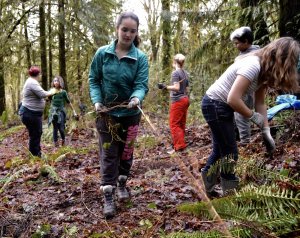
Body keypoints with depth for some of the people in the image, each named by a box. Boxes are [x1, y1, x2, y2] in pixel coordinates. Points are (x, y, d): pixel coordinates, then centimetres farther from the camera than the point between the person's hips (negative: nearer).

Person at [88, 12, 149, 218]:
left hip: (130, 114, 1)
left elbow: (142, 84, -16)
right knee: (109, 154, -1)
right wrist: (97, 100, -16)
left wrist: (137, 98, -38)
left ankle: (122, 184, 37)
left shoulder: (140, 58, -9)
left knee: (126, 152, 15)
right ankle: (108, 197, 5)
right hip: (107, 113, -1)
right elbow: (93, 80, -1)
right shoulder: (102, 53, -6)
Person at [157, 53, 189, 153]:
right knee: (182, 123, 13)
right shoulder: (185, 73, 10)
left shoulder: (175, 73, -12)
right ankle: (180, 141, 20)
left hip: (178, 101, -8)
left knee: (174, 124, -4)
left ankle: (179, 145, -7)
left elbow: (176, 88, -21)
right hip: (185, 99, 8)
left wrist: (165, 87, -18)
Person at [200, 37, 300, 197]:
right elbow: (233, 99, -31)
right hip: (215, 105, -10)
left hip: (222, 106, 10)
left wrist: (266, 131, 1)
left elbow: (260, 103, 8)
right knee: (229, 153, 0)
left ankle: (207, 188, 31)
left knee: (220, 150, 18)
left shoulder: (263, 70, 5)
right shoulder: (253, 65, -25)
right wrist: (253, 116, -16)